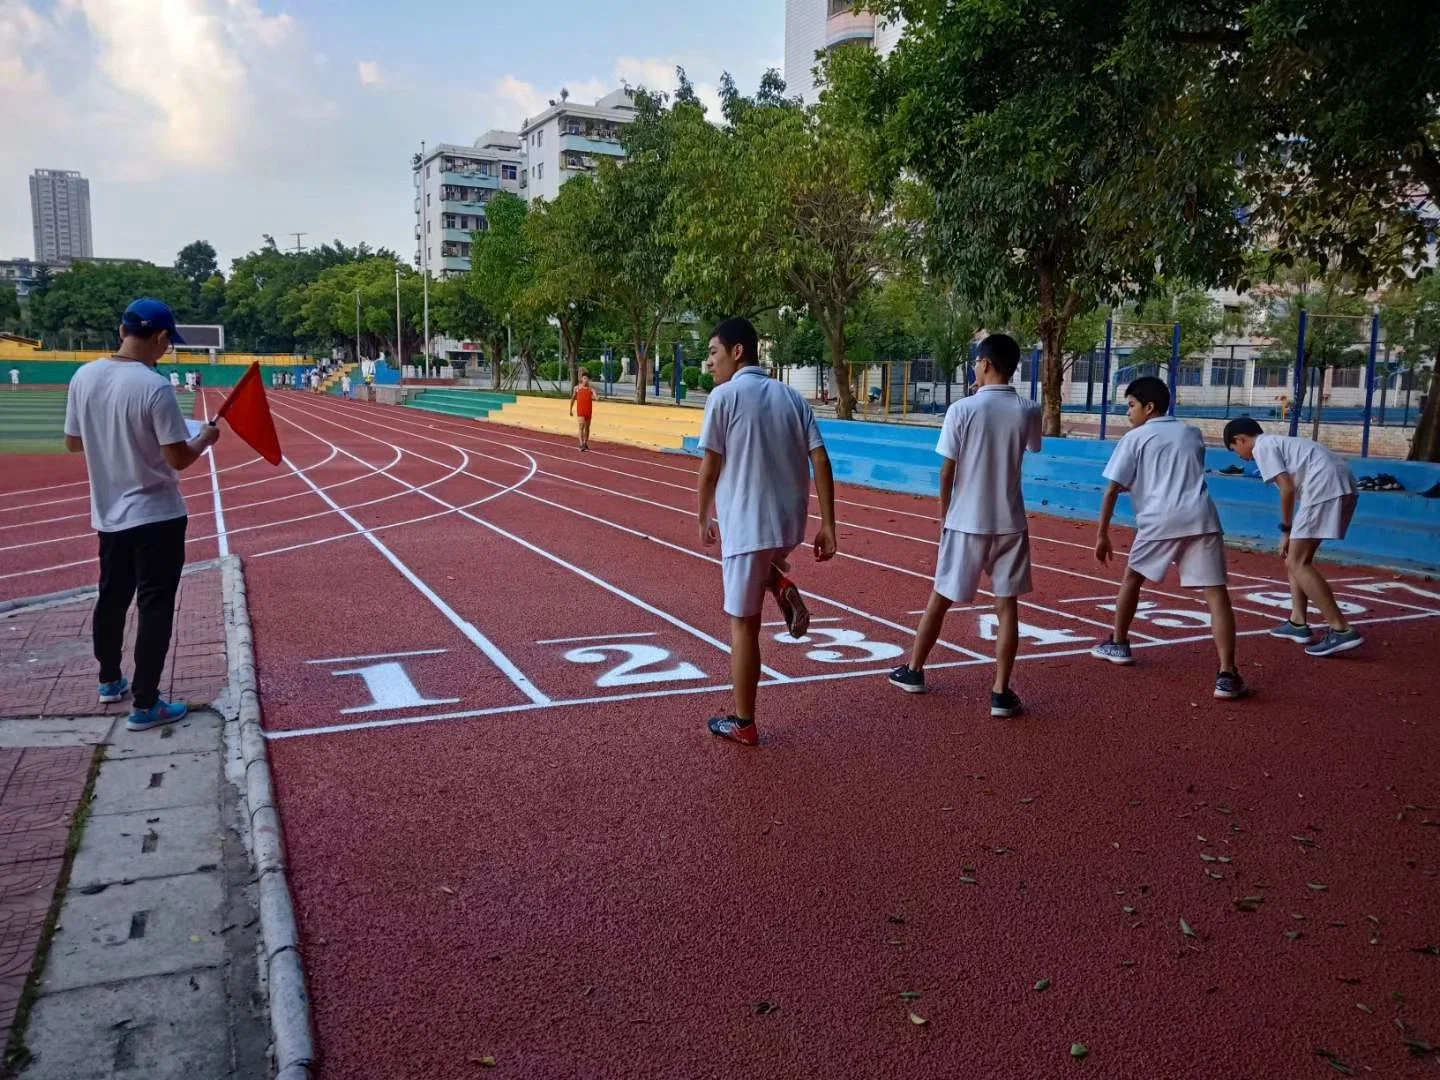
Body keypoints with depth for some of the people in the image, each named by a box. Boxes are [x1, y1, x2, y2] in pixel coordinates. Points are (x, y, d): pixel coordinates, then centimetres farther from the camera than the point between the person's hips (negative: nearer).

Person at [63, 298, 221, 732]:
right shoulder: (154, 386, -21)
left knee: (111, 598, 21)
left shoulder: (83, 377, -1)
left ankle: (110, 681, 38)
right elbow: (179, 458, -20)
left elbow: (72, 442, 9)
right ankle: (144, 705, 5)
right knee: (155, 607, 1)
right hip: (156, 516, -7)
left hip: (108, 513, 7)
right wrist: (206, 438, -1)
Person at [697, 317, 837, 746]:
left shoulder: (724, 395, -6)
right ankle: (782, 587, 7)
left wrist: (703, 519, 8)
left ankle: (743, 724, 12)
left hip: (746, 525, -6)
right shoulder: (791, 396, 10)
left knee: (743, 625, 4)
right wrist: (827, 526, 3)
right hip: (790, 523, 6)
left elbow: (710, 468, -7)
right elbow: (821, 461, 2)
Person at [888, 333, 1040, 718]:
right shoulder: (1028, 411, -2)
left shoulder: (963, 409, -10)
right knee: (1007, 604, 5)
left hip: (966, 521, -1)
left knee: (940, 598, 12)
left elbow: (947, 471, -8)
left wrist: (944, 513, 7)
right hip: (1010, 521, 2)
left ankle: (913, 671, 27)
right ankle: (1001, 692, 3)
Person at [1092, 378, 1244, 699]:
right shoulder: (1193, 434, 23)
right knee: (1216, 593, -4)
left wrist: (1102, 535, 8)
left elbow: (1112, 490, 4)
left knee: (1132, 578, 23)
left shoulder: (1135, 438, 10)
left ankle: (1119, 645, 34)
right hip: (1200, 518, 2)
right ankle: (1227, 674, -15)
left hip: (1159, 519, -2)